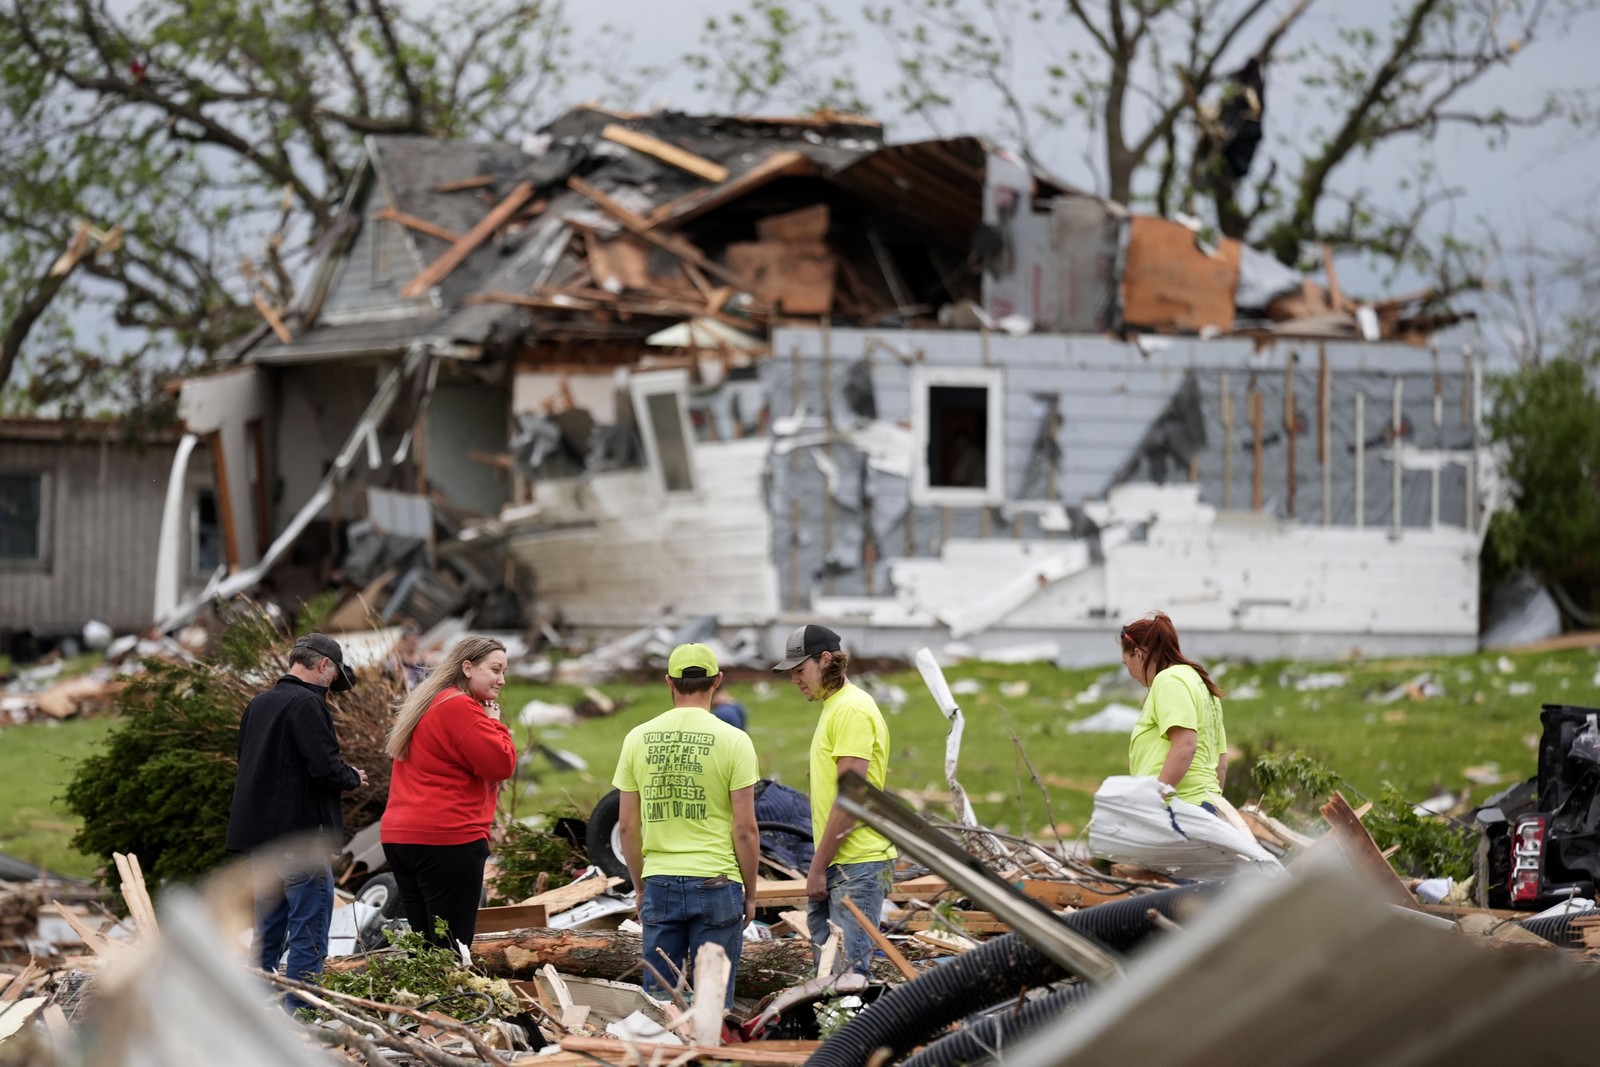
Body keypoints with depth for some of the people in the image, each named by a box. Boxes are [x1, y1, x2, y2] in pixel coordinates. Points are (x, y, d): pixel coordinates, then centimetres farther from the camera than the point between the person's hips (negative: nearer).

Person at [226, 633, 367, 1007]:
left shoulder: (257, 705, 15)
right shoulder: (307, 704, -13)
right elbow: (326, 767, -21)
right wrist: (354, 778, 1)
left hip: (259, 838, 9)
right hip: (302, 836, -9)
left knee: (267, 936, 15)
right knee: (309, 940, -5)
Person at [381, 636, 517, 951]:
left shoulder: (424, 705, 21)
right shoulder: (460, 707, -10)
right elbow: (500, 763, -13)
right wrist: (494, 723, 2)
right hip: (447, 841, -10)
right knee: (453, 951, -9)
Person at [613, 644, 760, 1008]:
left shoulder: (638, 739, 3)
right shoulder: (733, 741, -6)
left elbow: (627, 826, 7)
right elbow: (745, 829, -6)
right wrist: (750, 893, 5)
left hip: (660, 883, 3)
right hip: (716, 884, -3)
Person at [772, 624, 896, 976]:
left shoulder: (852, 709, -13)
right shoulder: (833, 707, 19)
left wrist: (818, 866, -15)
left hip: (857, 865, -10)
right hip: (835, 865, 10)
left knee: (849, 971, -13)